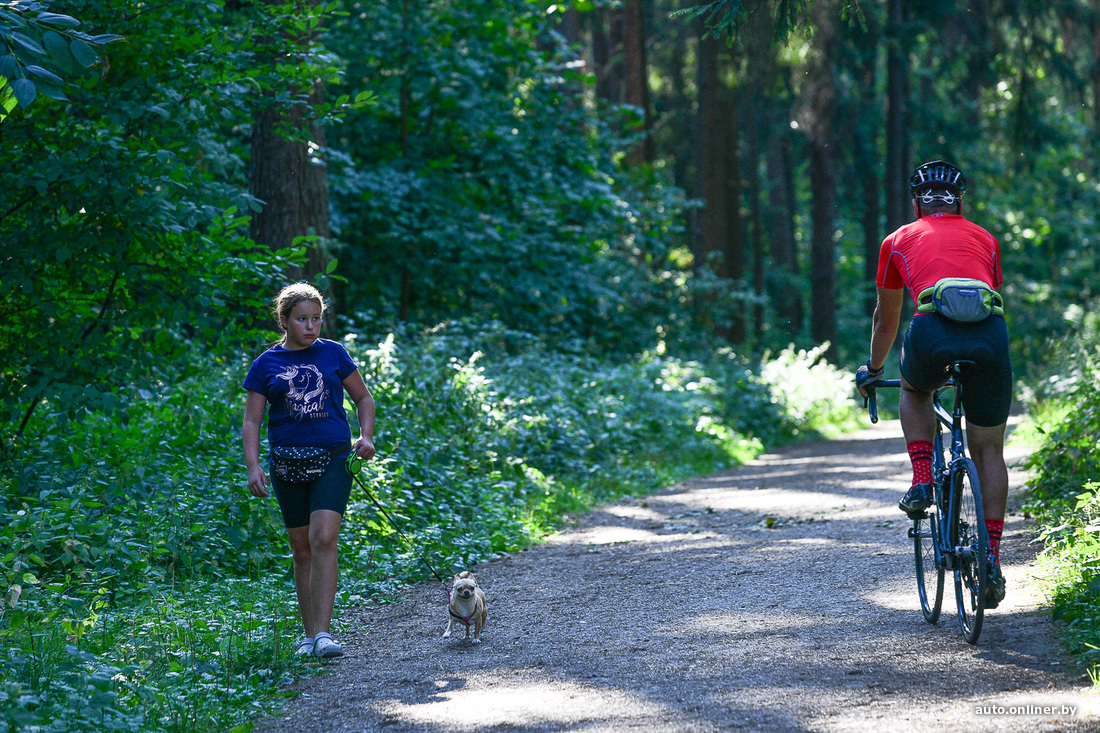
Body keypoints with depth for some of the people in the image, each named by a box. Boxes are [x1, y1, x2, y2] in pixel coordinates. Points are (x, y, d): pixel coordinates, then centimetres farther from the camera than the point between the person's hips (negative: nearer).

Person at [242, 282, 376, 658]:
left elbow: (363, 398, 16)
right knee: (302, 549, 6)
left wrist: (366, 436, -1)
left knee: (324, 539, -17)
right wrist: (253, 466, -9)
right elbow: (251, 421, 4)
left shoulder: (333, 353, 6)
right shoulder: (266, 364, 5)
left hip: (333, 457, -1)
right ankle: (309, 635, 16)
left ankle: (324, 633, -20)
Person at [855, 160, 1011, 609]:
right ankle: (992, 559, 8)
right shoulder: (985, 240, 31)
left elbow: (886, 318, 38)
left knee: (914, 391, 35)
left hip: (932, 333, -1)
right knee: (988, 450, 14)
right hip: (989, 334, 1)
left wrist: (872, 370, 54)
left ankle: (922, 483, 17)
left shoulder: (899, 241, 28)